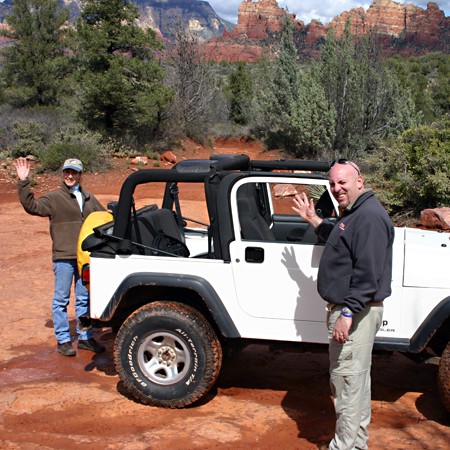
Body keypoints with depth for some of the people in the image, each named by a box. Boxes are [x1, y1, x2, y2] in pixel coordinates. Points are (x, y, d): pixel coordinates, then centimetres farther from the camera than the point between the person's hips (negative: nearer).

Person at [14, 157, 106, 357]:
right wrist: (23, 182, -23)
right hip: (63, 257, -5)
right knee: (61, 299, 2)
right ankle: (63, 340, 12)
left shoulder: (89, 199, 14)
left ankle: (85, 337, 23)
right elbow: (31, 206, -15)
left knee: (84, 299, 13)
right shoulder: (54, 198, -2)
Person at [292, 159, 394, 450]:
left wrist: (347, 313, -27)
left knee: (347, 381, -3)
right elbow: (341, 241, 30)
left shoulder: (370, 217, -20)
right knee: (356, 379, 21)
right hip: (348, 309, 11)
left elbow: (368, 274, -26)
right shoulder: (353, 213, 12)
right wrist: (314, 220, 24)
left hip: (356, 313, -11)